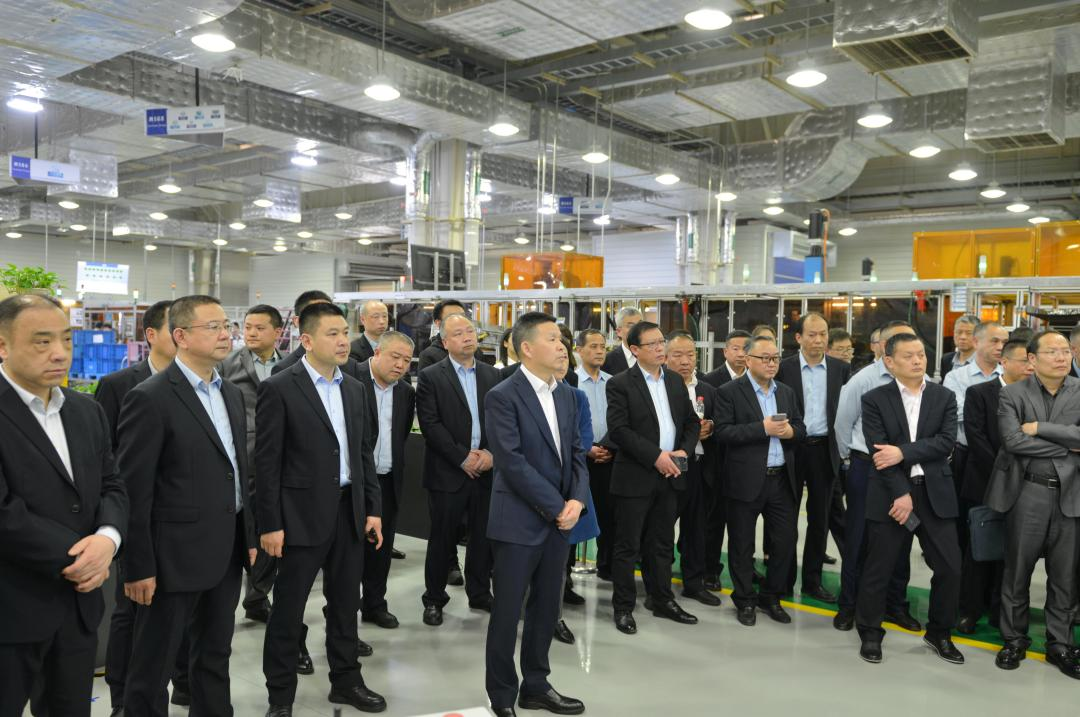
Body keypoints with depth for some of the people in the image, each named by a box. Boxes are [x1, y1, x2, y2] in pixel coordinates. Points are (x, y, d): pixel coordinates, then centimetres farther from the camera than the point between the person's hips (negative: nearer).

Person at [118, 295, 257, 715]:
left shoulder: (232, 394, 9)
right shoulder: (150, 398, -14)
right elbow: (134, 491, -15)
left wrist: (249, 536, 13)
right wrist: (138, 567, -14)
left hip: (227, 552, 7)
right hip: (175, 555, -7)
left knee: (215, 656, 20)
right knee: (154, 665, 8)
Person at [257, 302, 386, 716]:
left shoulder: (355, 389, 9)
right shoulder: (279, 389, -10)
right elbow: (267, 461, -11)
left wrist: (373, 508, 7)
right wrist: (270, 524, -12)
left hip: (350, 512, 6)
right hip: (302, 515, -5)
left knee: (345, 603, 16)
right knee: (288, 609, 7)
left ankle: (346, 681, 32)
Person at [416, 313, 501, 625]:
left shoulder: (493, 375, 9)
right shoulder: (431, 377, -2)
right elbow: (430, 424, -10)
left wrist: (491, 452, -10)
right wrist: (463, 458, -14)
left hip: (487, 469, 3)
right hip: (448, 471, -3)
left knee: (484, 537, 10)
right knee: (442, 538, 5)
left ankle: (480, 593, 27)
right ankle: (434, 599, 20)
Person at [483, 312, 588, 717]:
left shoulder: (566, 394, 9)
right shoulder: (503, 396, -13)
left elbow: (576, 452, 9)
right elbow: (512, 462, -19)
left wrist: (576, 500, -7)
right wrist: (557, 507, -16)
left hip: (559, 520, 7)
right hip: (519, 522, -6)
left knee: (546, 609, 16)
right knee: (507, 612, 5)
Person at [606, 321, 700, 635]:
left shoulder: (676, 381, 11)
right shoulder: (620, 384, -8)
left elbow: (691, 421, 14)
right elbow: (618, 429, -16)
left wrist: (684, 450, -4)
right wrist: (656, 456, -19)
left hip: (669, 476, 5)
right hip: (635, 477, -5)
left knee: (661, 544, 16)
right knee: (628, 546, 4)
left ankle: (662, 600, 28)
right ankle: (623, 607, 15)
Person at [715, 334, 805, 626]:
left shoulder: (787, 392, 12)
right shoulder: (729, 392, -7)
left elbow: (800, 428, 13)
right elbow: (723, 432, -15)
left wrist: (790, 431, -10)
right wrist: (763, 428, -22)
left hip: (782, 479, 5)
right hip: (746, 480, -5)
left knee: (786, 541, 8)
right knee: (742, 545, 7)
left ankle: (771, 597, 27)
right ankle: (745, 600, 24)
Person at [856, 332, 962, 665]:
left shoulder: (944, 397, 5)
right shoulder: (874, 399, -2)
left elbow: (946, 442, -8)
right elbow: (879, 452, -9)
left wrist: (903, 452, -18)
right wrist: (901, 494, -15)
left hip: (934, 493, 2)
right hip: (889, 494, -2)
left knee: (949, 567, 6)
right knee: (878, 569, 5)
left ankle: (939, 633, 27)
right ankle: (870, 633, 23)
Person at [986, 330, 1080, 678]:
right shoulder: (1012, 394, -2)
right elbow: (1013, 441, -15)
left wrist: (1040, 427, -15)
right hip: (1027, 493, -2)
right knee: (1018, 570, 8)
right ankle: (1014, 640, 23)